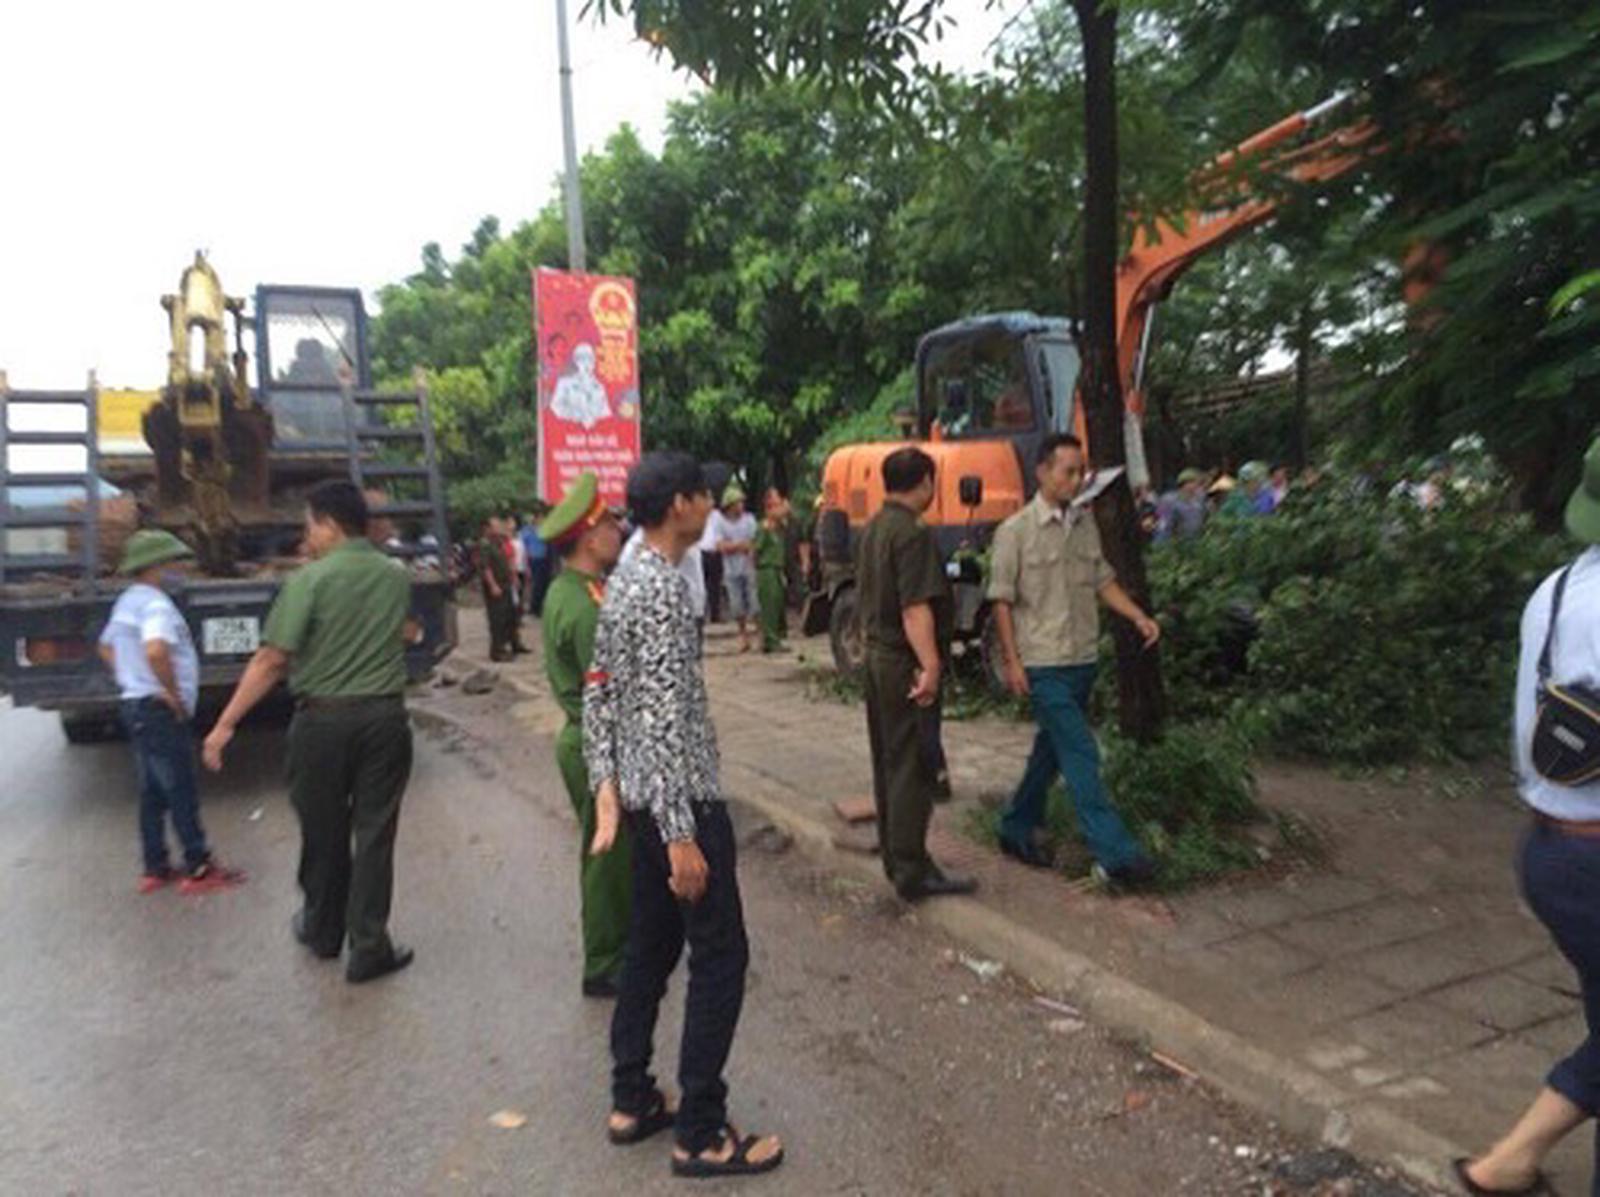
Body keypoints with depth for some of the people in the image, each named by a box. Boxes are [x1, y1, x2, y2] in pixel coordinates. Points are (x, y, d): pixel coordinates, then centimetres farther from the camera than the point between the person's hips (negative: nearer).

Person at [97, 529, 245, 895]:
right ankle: (199, 868, 5)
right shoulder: (156, 604, -18)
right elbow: (155, 651, -36)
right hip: (160, 711, -10)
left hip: (135, 705, 10)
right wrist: (173, 694, -24)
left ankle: (155, 868, 22)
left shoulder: (127, 602, 13)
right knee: (182, 791, -2)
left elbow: (106, 648, 27)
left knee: (152, 792, 15)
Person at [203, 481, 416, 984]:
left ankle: (323, 932, 34)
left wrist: (225, 724, -7)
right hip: (384, 718, 2)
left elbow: (271, 660, -13)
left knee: (323, 832, 15)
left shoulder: (310, 579, -11)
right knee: (374, 834, 7)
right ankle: (369, 948, 9)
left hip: (323, 720, -2)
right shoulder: (396, 578, 4)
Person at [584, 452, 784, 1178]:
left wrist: (606, 786, 12)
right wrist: (681, 834, -23)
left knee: (652, 946, 18)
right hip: (681, 798, -10)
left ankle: (631, 1103, 30)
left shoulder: (623, 581, 10)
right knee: (720, 955, 2)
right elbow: (664, 717, -25)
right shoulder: (663, 587, -21)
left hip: (643, 794, 10)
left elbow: (597, 691, 13)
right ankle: (701, 1136, 12)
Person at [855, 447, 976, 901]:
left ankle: (894, 856, 26)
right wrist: (930, 665, -27)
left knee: (888, 761, 16)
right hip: (904, 662, -10)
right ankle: (912, 871, 2)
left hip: (876, 654, 10)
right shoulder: (912, 534, -17)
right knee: (913, 766, -4)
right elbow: (915, 608, -25)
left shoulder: (871, 530, 12)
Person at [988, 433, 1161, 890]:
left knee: (1052, 750, 15)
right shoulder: (1016, 531, -9)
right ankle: (1115, 852, -3)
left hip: (1083, 659, 7)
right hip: (1044, 664, -7)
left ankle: (1017, 830, 30)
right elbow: (1002, 600, -7)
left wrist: (1139, 617, 0)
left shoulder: (1086, 522, 9)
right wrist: (1012, 661, -12)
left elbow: (1102, 581, 15)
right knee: (1081, 756, -8)